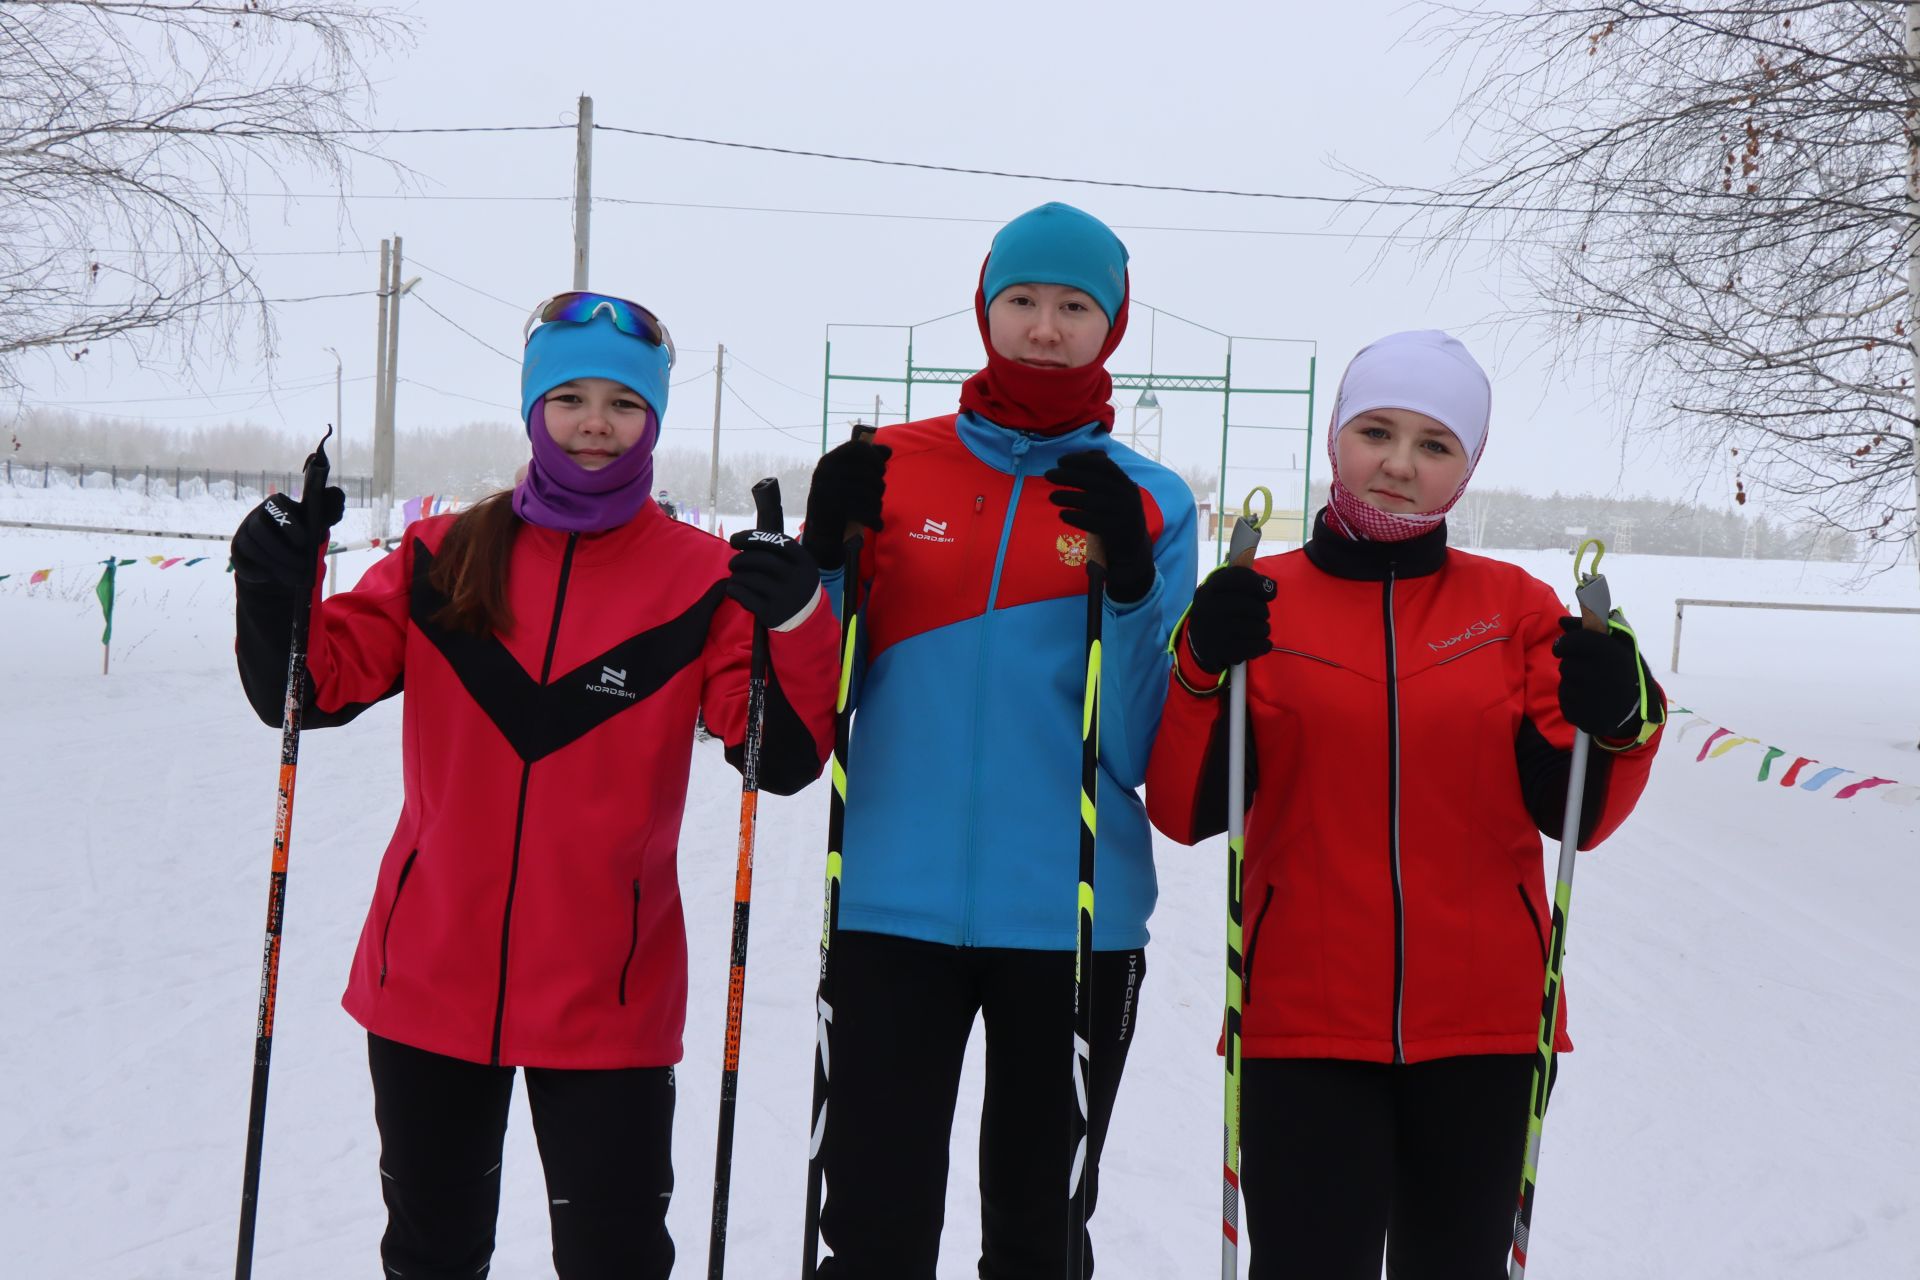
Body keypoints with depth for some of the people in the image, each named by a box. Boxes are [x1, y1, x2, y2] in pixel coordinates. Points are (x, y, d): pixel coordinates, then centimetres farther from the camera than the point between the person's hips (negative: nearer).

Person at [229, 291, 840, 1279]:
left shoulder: (703, 577, -5)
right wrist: (275, 595, -17)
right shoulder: (445, 558, 2)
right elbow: (318, 687, 2)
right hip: (430, 980, 3)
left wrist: (797, 623, -26)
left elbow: (784, 757, -10)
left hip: (606, 1001, -2)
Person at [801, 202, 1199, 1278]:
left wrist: (1130, 590, -17)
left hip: (1075, 916, 0)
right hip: (896, 905, 0)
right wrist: (825, 563, -9)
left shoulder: (1151, 503, 2)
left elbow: (1143, 752, -4)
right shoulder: (888, 471, 4)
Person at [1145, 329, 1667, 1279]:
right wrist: (1205, 668, -21)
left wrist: (1615, 722, -20)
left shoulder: (1516, 607, 5)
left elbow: (1574, 815, -1)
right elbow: (1185, 811, -6)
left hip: (1481, 1021, 2)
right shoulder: (1260, 603, 2)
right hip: (1304, 1019, -1)